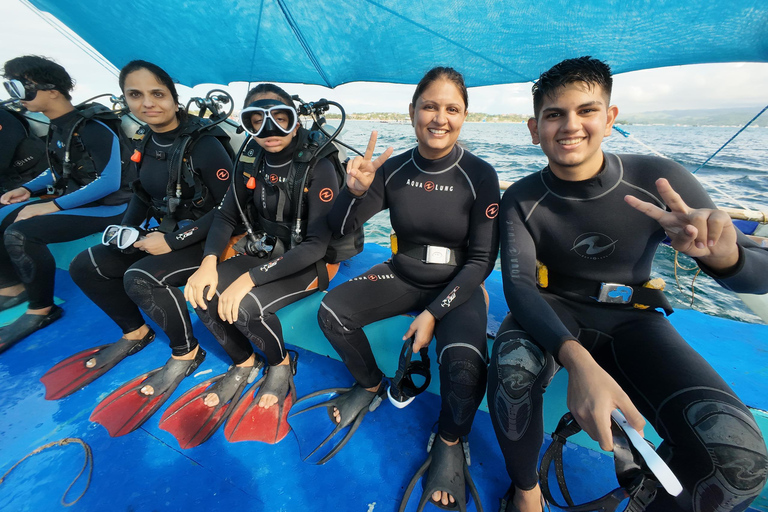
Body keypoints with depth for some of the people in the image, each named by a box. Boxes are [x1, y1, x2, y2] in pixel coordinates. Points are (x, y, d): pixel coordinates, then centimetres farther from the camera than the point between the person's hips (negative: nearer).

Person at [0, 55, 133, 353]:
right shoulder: (57, 127, 11)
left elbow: (110, 182, -23)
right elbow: (61, 172, 24)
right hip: (71, 199, 10)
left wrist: (53, 205, -19)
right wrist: (27, 189, 7)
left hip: (107, 206, -9)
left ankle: (41, 310, -7)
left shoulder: (93, 128, -16)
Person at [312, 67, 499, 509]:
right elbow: (341, 228, -5)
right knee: (332, 311, -16)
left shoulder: (479, 175, -12)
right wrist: (356, 191, -27)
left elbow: (482, 259, -11)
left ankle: (450, 443, 7)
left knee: (463, 359, -30)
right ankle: (372, 386, 14)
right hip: (403, 277, 3)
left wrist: (434, 313, -19)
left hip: (458, 286, -2)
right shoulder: (394, 170, -5)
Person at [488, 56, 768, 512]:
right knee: (512, 369, -34)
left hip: (631, 320, 1)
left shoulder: (658, 179, -11)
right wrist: (578, 361, -41)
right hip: (555, 312, 0)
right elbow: (519, 286, -22)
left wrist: (721, 253, -34)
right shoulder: (522, 199, -12)